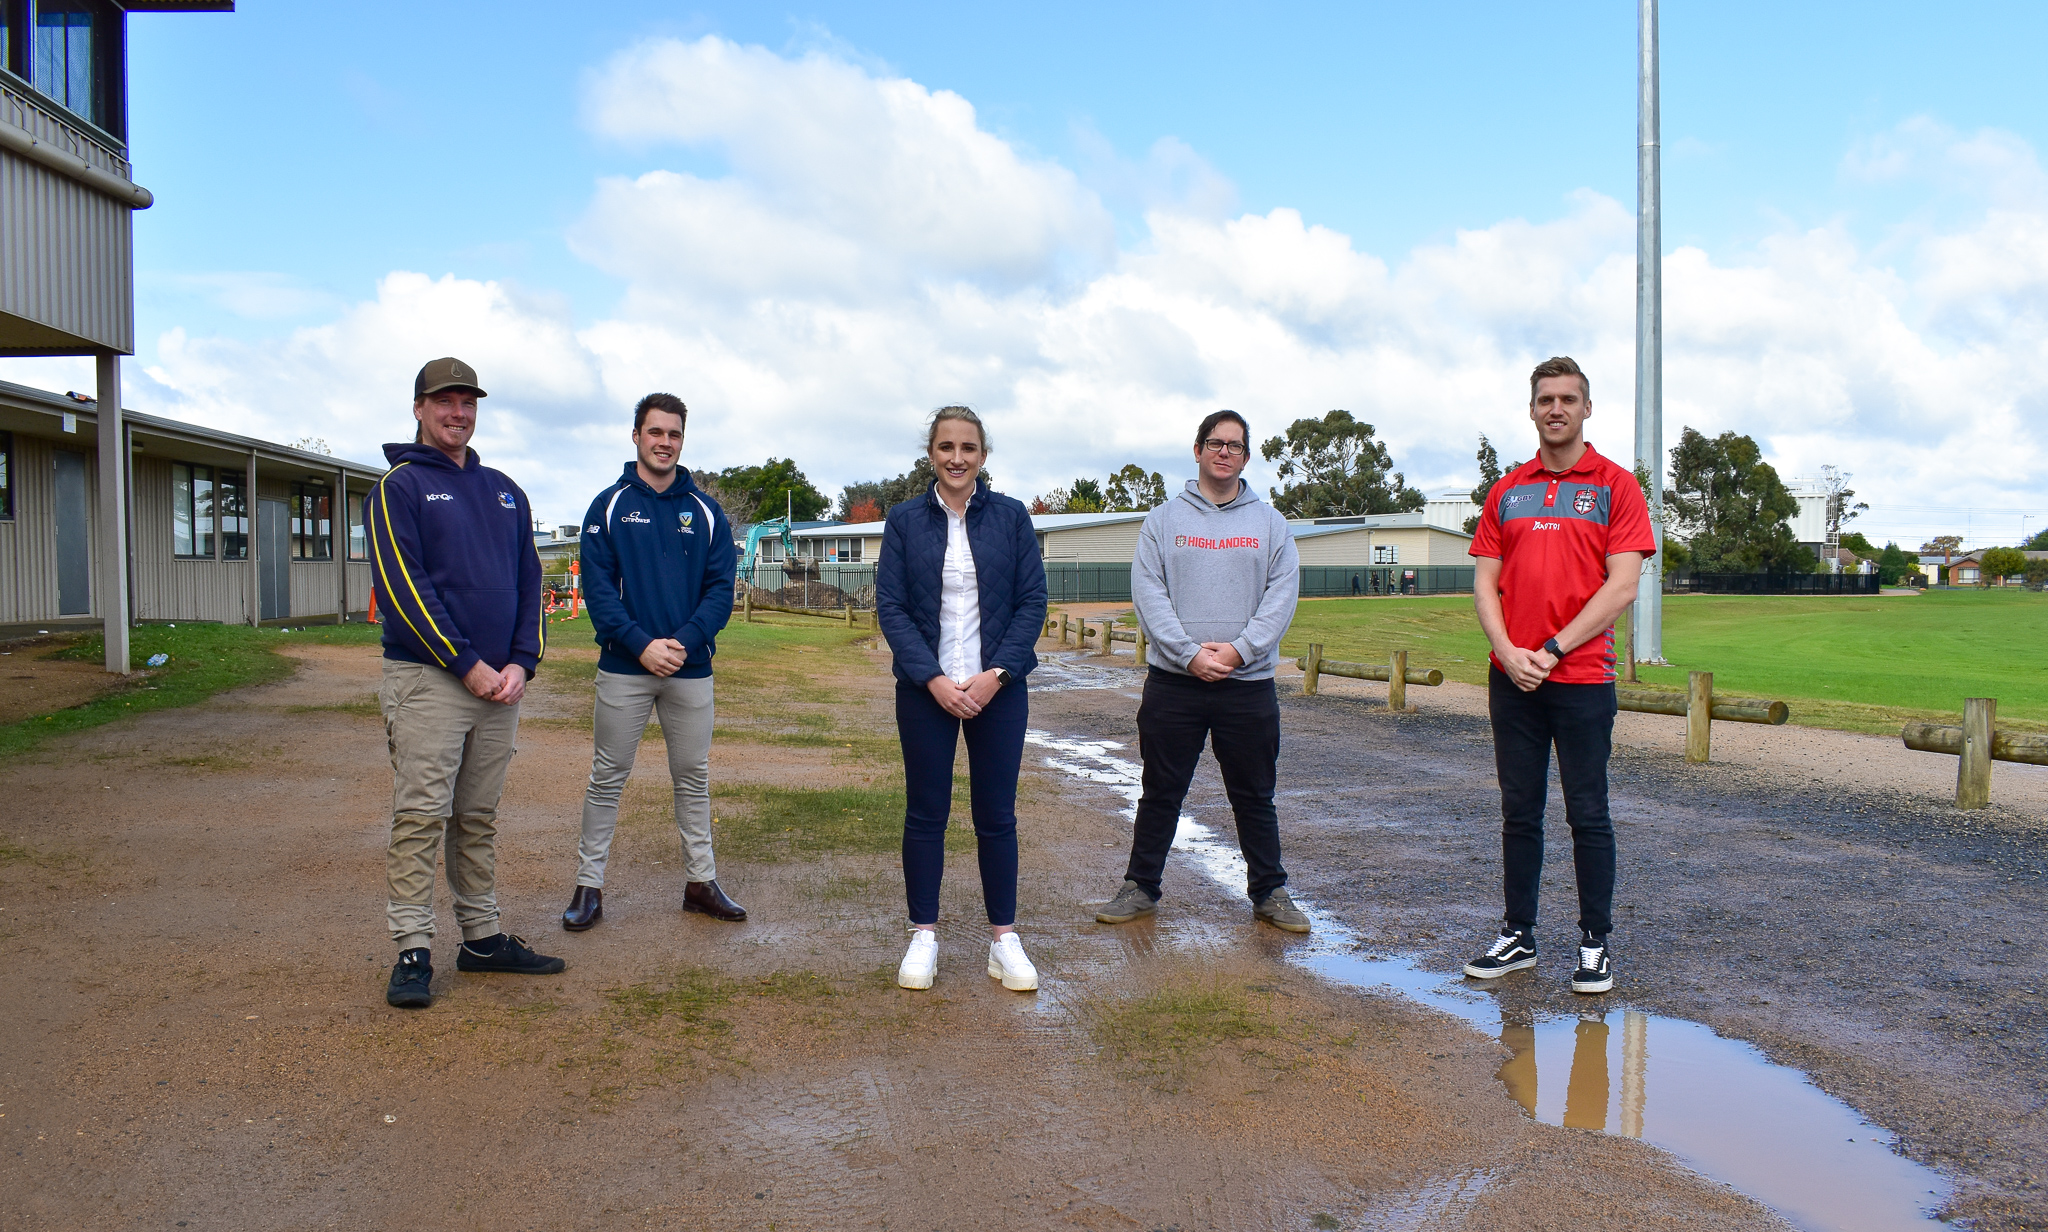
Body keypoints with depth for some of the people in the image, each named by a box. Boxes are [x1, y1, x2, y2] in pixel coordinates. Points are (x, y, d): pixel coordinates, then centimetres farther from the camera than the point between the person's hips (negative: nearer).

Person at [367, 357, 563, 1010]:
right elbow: (403, 588, -10)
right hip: (428, 679, -5)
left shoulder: (505, 491, 17)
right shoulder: (399, 486, -1)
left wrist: (521, 663, -2)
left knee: (479, 821, 12)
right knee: (420, 818, -5)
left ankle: (484, 938, 19)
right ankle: (413, 951, 2)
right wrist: (469, 665, -14)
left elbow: (530, 582, 13)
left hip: (501, 682, 5)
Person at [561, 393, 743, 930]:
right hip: (624, 667, -2)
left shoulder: (706, 512, 6)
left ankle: (700, 880, 21)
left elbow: (721, 588, 0)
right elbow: (597, 587, -6)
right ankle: (589, 884, 15)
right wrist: (642, 644, -18)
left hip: (691, 668, 2)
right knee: (607, 777, 6)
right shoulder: (609, 506, 1)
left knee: (694, 776, 10)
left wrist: (684, 642, -15)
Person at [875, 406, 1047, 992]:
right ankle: (923, 935, 19)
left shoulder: (1010, 516, 1)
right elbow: (890, 607, -3)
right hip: (925, 690, 0)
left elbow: (1033, 600, -1)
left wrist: (995, 675, -11)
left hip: (998, 689, 0)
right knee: (925, 814, 7)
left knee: (996, 815, 6)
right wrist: (934, 680, -13)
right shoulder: (905, 520, 1)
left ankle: (1004, 936, 17)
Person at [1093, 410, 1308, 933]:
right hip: (1174, 681, -1)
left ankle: (1270, 892, 24)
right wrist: (1190, 653, -16)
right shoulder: (1163, 520, 5)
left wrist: (1240, 648, -15)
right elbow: (1148, 592, -4)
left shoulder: (1270, 523, 8)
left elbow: (1283, 593, -1)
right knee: (1160, 793, 8)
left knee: (1255, 796, 10)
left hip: (1249, 682, 1)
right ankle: (1141, 887, 21)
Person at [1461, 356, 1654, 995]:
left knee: (1588, 816, 4)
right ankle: (1517, 936, 20)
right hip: (1512, 678, 4)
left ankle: (1596, 944, 16)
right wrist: (1509, 652, -8)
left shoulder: (1616, 486, 1)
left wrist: (1553, 649, -13)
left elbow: (1622, 586, -8)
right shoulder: (1506, 491, 12)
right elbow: (1485, 581, 8)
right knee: (1519, 814, 10)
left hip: (1583, 678, -3)